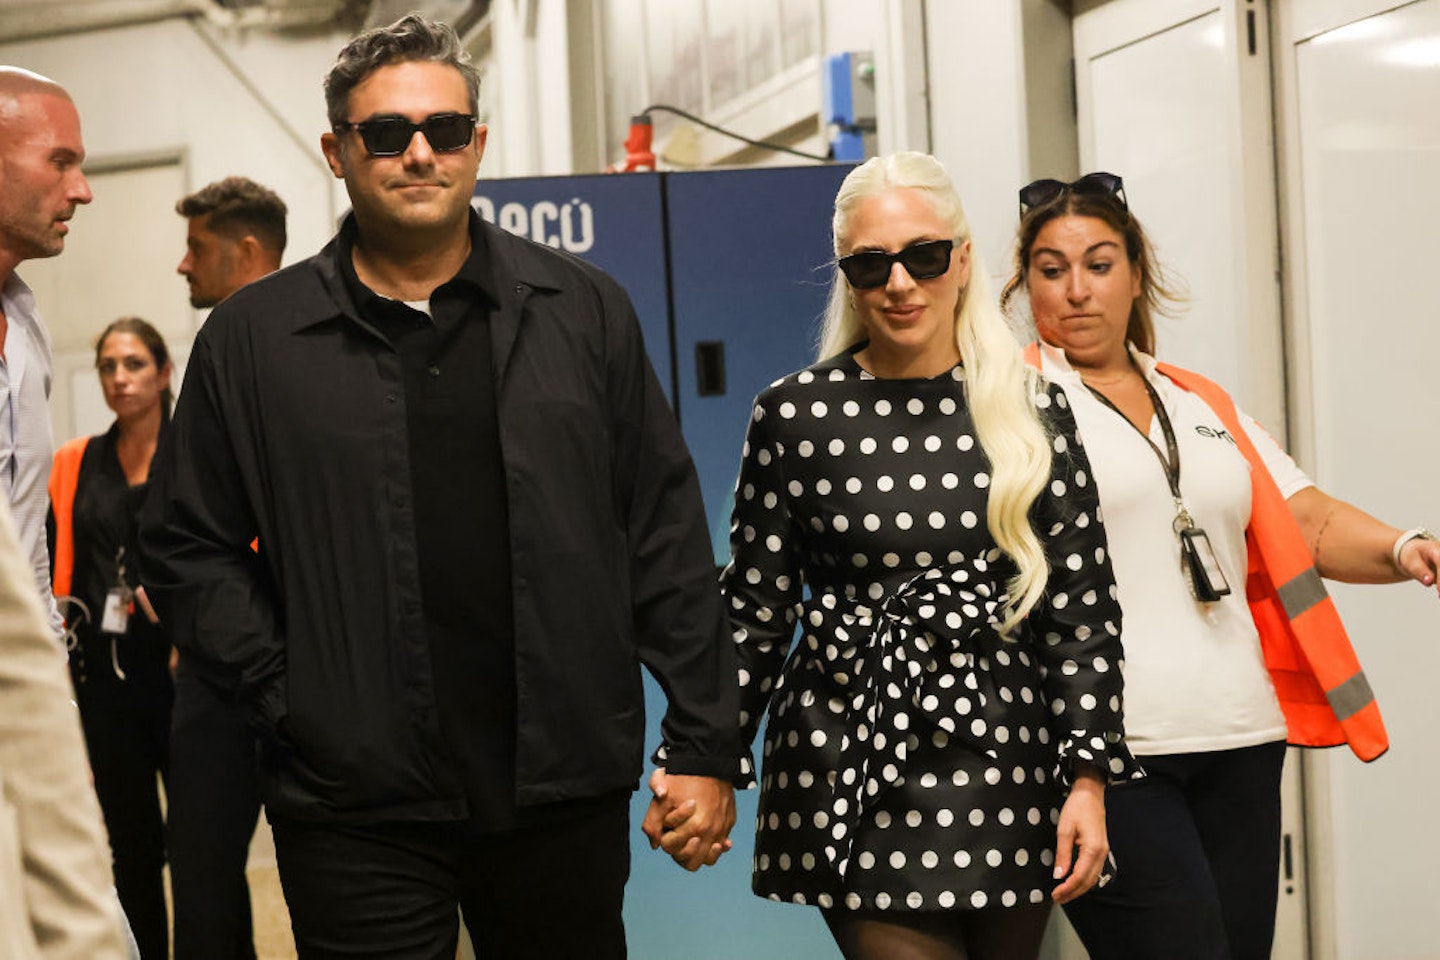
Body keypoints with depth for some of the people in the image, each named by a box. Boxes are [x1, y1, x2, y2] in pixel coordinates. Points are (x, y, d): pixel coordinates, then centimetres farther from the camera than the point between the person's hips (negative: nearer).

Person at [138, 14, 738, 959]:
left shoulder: (584, 311, 6)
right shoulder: (254, 338, 4)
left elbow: (666, 538, 5)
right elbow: (188, 548, 7)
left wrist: (704, 744, 1)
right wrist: (282, 687, -5)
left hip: (567, 795, 1)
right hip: (354, 812, -1)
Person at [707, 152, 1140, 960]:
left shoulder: (1033, 413, 3)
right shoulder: (796, 416, 0)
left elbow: (1083, 608, 4)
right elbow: (754, 609, 4)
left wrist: (1088, 778, -1)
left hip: (1008, 770, 2)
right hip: (857, 779, -2)